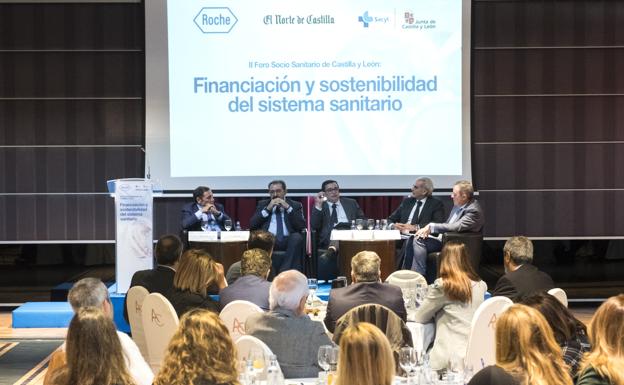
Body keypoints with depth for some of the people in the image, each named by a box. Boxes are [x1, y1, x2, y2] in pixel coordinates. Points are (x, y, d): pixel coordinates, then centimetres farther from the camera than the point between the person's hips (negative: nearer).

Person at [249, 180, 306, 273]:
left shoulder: (295, 205, 17)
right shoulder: (263, 204, 21)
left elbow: (302, 226, 1)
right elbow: (252, 225, 8)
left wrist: (288, 208, -4)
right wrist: (267, 209, 0)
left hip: (288, 240, 0)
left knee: (297, 237, -34)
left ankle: (285, 271, -33)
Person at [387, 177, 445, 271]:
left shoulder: (436, 204, 6)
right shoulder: (407, 201, 22)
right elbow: (390, 219, 21)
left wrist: (415, 227, -16)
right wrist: (393, 225, -4)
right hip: (402, 238, 5)